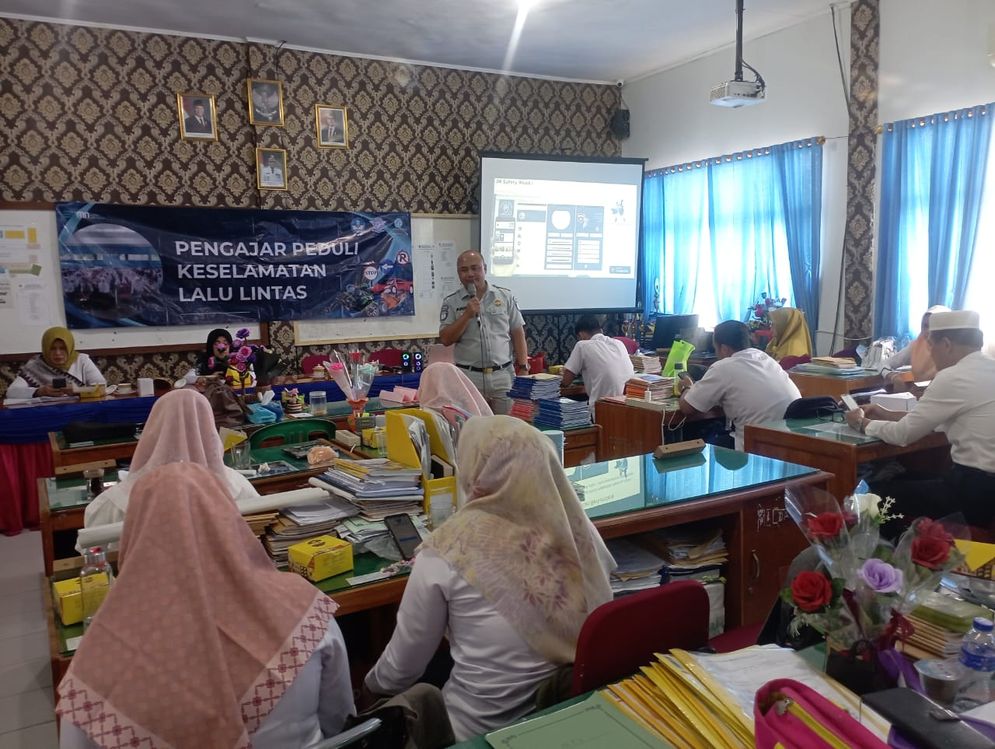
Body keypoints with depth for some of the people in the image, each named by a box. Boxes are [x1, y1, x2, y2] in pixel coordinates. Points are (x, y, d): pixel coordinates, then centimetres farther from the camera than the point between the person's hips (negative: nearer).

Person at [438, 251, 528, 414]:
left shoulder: (506, 296, 6)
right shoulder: (451, 302, 4)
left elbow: (518, 334, 7)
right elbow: (445, 339, -4)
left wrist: (523, 368, 0)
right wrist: (467, 315, -13)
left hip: (503, 376, 1)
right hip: (468, 377, -1)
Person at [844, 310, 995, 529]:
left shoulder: (954, 377, -18)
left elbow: (902, 434, -12)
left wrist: (862, 423, 5)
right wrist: (889, 415, 16)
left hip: (977, 492, -8)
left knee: (883, 494, 5)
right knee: (908, 482, 23)